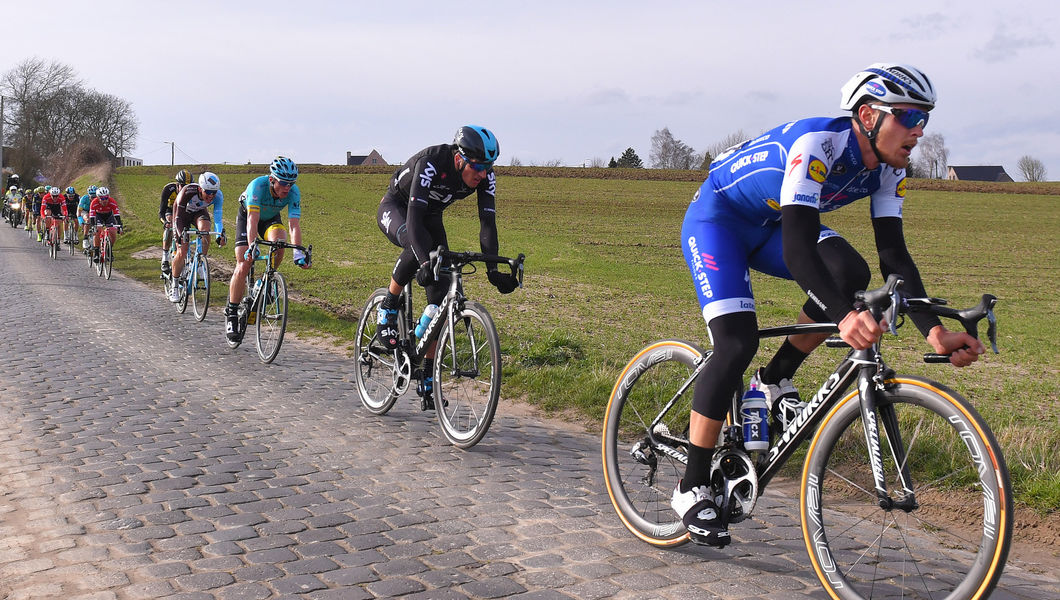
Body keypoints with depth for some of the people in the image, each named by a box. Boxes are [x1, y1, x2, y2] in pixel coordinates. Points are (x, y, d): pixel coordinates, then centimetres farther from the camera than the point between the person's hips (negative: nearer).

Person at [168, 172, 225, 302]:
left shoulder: (218, 196, -31)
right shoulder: (187, 192, -39)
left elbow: (217, 218, -30)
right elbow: (178, 217, -36)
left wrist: (219, 235, -47)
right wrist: (181, 234, -51)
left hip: (199, 212, 2)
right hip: (182, 212, -2)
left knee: (205, 230, -34)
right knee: (182, 252, -10)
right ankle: (174, 287, 6)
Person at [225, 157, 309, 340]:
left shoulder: (294, 192, -29)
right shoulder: (258, 185, -37)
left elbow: (295, 224, -34)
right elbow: (253, 219, -45)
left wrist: (298, 252, -46)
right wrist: (252, 246, -58)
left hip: (271, 219, 2)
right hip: (247, 216, -2)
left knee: (279, 242, -32)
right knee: (243, 266, -14)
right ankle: (231, 314, -1)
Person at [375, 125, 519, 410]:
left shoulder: (485, 176, -21)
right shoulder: (431, 163, -37)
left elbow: (488, 222, -22)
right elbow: (414, 218, -44)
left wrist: (493, 269, -34)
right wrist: (425, 262, -56)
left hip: (431, 215, 5)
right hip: (395, 208, -5)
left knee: (441, 296, -7)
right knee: (419, 246, -42)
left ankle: (427, 382, 1)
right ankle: (387, 308, -15)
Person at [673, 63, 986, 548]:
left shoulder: (889, 170, -9)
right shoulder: (817, 144, -33)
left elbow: (894, 255, -13)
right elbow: (798, 246, -43)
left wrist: (934, 331, -26)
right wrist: (844, 317, -57)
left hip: (770, 226, 7)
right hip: (716, 217, -7)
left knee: (849, 272, -21)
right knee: (737, 342, -21)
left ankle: (776, 381, 1)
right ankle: (692, 488, -9)